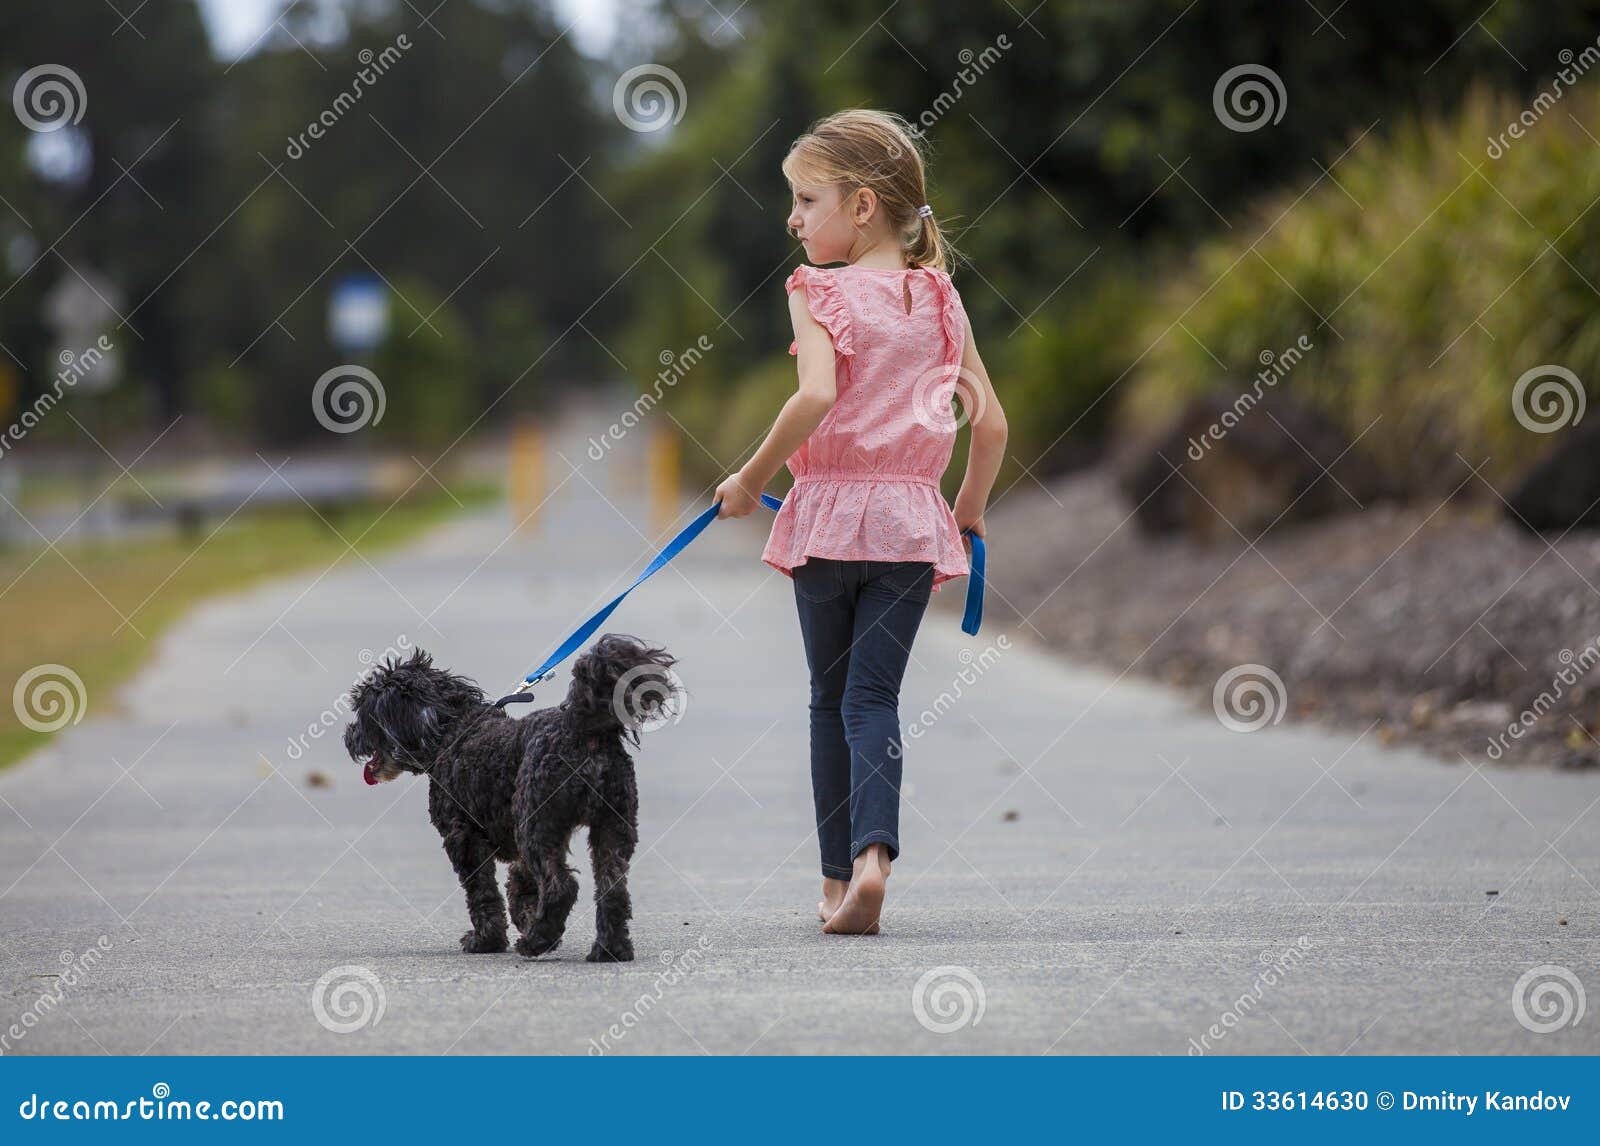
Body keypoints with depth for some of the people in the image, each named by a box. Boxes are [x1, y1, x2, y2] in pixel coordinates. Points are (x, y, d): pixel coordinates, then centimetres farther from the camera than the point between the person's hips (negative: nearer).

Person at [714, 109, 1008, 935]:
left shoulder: (819, 294, -6)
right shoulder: (939, 300, 8)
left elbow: (816, 396, -23)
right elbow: (990, 422, 5)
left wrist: (751, 479, -13)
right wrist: (969, 510, 19)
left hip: (829, 513, -3)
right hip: (911, 521, 3)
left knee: (831, 699, 10)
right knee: (874, 695, 1)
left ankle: (836, 879, 13)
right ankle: (872, 852, -21)